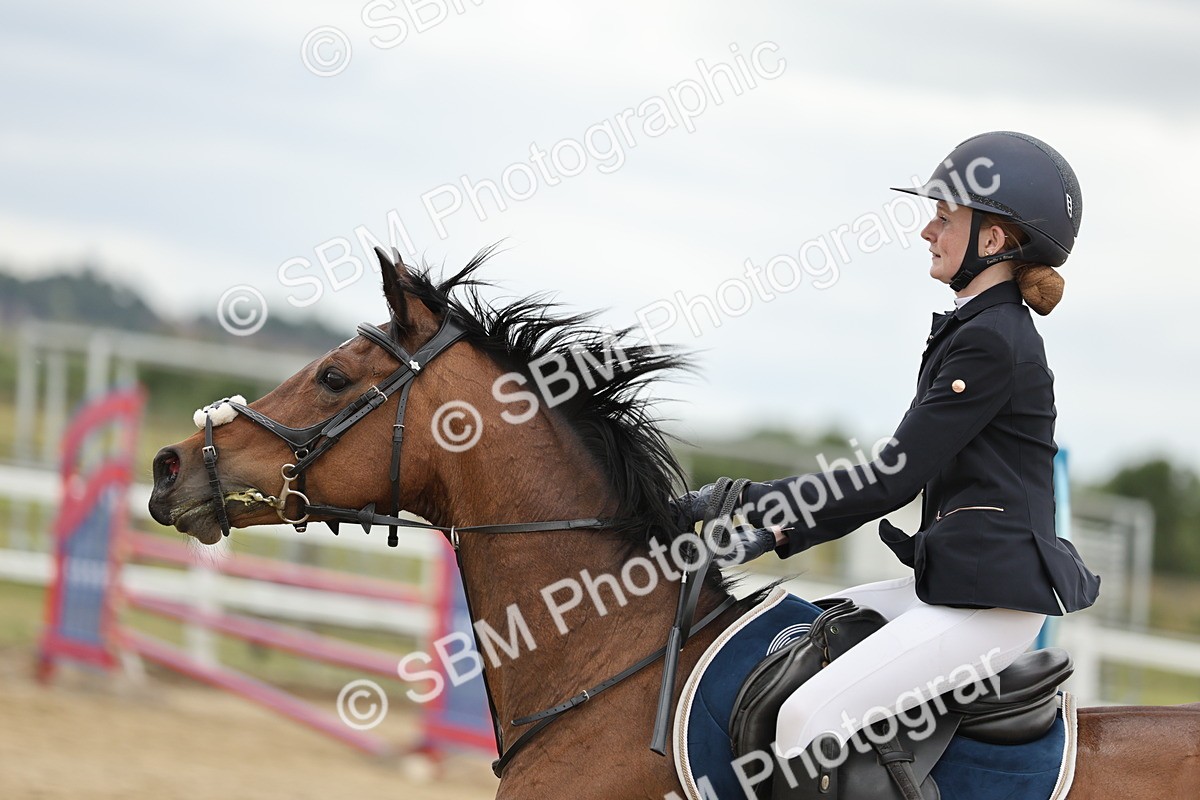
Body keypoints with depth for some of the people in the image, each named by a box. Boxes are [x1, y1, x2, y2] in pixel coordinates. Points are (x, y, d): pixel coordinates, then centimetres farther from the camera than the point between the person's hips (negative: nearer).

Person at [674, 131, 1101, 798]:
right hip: (952, 585, 11)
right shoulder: (975, 332, 18)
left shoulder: (992, 343, -14)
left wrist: (749, 502, -11)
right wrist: (781, 533, 11)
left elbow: (891, 479, -16)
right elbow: (904, 475, 19)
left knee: (807, 717, -21)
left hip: (992, 599, -11)